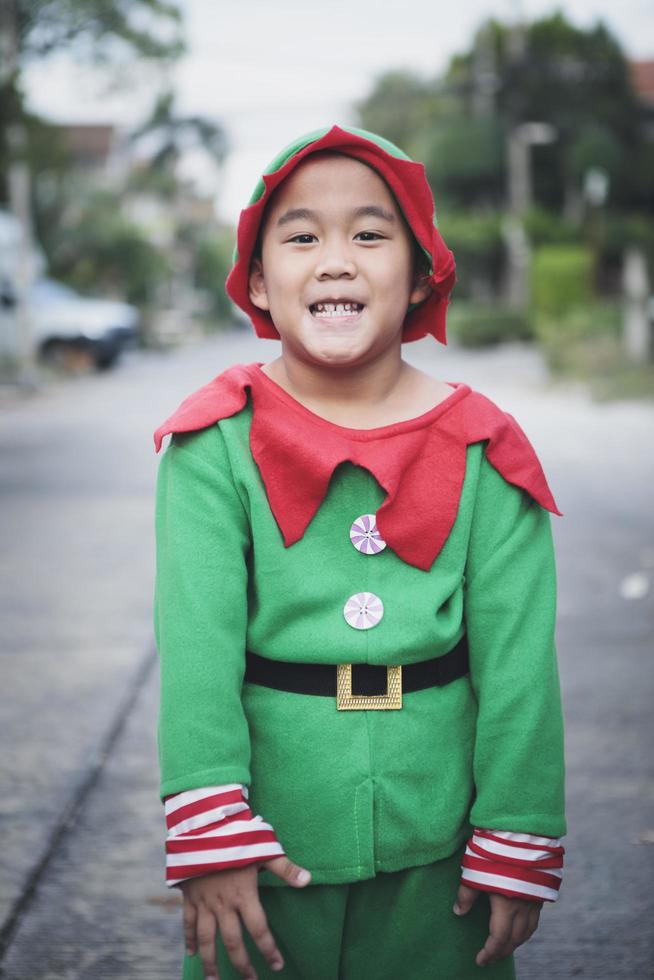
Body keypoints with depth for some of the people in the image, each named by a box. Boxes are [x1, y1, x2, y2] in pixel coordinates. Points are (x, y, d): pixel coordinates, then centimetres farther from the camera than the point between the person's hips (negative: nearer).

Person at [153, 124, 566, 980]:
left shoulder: (482, 452, -3)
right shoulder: (218, 444, -6)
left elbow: (518, 657, -4)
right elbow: (196, 639, -13)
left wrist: (518, 847, -5)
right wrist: (211, 831, -21)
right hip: (268, 844, -1)